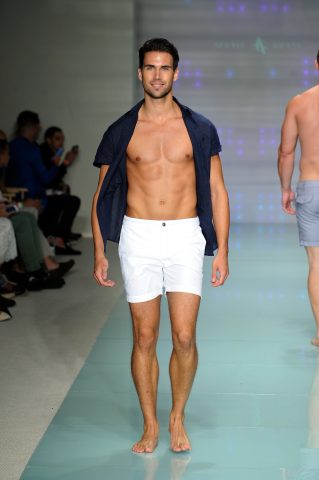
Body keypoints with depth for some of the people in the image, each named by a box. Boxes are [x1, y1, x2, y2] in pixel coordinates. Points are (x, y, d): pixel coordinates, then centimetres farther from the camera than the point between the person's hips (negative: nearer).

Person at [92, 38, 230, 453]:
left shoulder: (199, 129, 4)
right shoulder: (122, 131, 5)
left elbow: (217, 192, 6)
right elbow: (102, 195, 8)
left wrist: (222, 251, 1)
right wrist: (99, 254, 3)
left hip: (185, 236, 0)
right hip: (138, 237, 1)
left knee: (184, 338, -5)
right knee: (144, 338, 4)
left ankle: (178, 417, 18)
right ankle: (150, 424, 19)